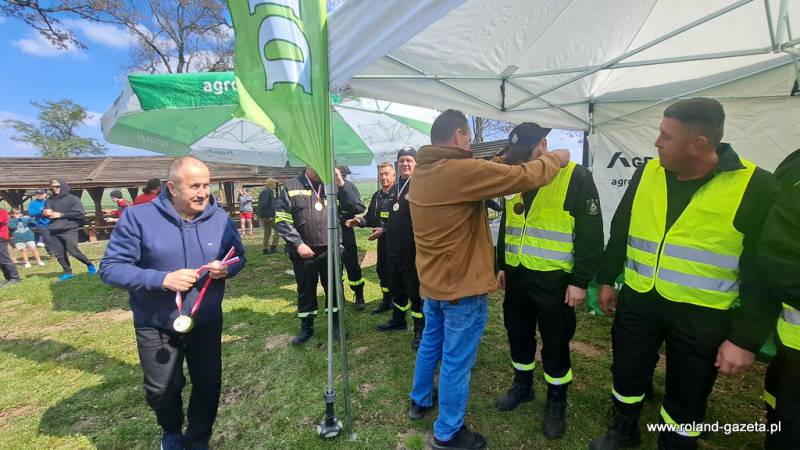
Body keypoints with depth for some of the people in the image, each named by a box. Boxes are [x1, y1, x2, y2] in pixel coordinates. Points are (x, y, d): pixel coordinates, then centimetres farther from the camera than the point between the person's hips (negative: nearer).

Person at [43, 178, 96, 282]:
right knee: (59, 253, 6)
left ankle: (89, 265, 9)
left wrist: (61, 215, -10)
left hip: (69, 230, -5)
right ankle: (68, 272, 17)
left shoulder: (73, 199, -2)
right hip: (54, 231, 5)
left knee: (73, 251, -12)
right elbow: (45, 213, 17)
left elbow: (80, 213, -10)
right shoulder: (50, 200, 12)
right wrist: (45, 213, -7)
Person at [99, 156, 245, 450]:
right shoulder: (138, 217, -16)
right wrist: (163, 279, -28)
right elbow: (110, 268, -15)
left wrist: (226, 269, -19)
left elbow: (239, 257, 5)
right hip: (156, 326, -2)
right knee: (162, 390, 18)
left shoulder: (220, 218, -7)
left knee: (209, 385, 14)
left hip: (207, 323, 2)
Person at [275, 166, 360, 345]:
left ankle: (336, 323, 31)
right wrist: (298, 244, -12)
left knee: (334, 287, 12)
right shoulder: (291, 187, -1)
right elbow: (282, 220, -5)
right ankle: (306, 327, 32)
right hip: (303, 252, -1)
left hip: (330, 250, 2)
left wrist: (341, 183, -10)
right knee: (306, 290, 13)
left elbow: (353, 207, 0)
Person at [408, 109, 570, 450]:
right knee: (456, 361, 8)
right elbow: (523, 177, -16)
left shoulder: (422, 171, 3)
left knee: (431, 342, 25)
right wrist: (556, 159, 1)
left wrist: (493, 164, 6)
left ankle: (420, 401, 46)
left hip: (432, 281, 9)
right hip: (462, 286, -8)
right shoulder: (461, 170, -23)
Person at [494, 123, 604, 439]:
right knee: (518, 333, 17)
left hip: (553, 279, -5)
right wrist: (501, 266, 16)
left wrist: (580, 281, -12)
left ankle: (557, 399, 33)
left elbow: (590, 234, -11)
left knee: (555, 342, 10)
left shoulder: (576, 177, -10)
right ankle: (522, 385, 40)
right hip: (516, 274, 6)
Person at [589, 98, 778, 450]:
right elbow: (620, 231, 7)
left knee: (686, 398, 16)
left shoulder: (755, 187, -12)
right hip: (638, 300, 4)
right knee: (627, 375, 18)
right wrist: (606, 280, 10)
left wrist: (747, 338, -11)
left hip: (702, 315, -3)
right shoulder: (647, 173, -1)